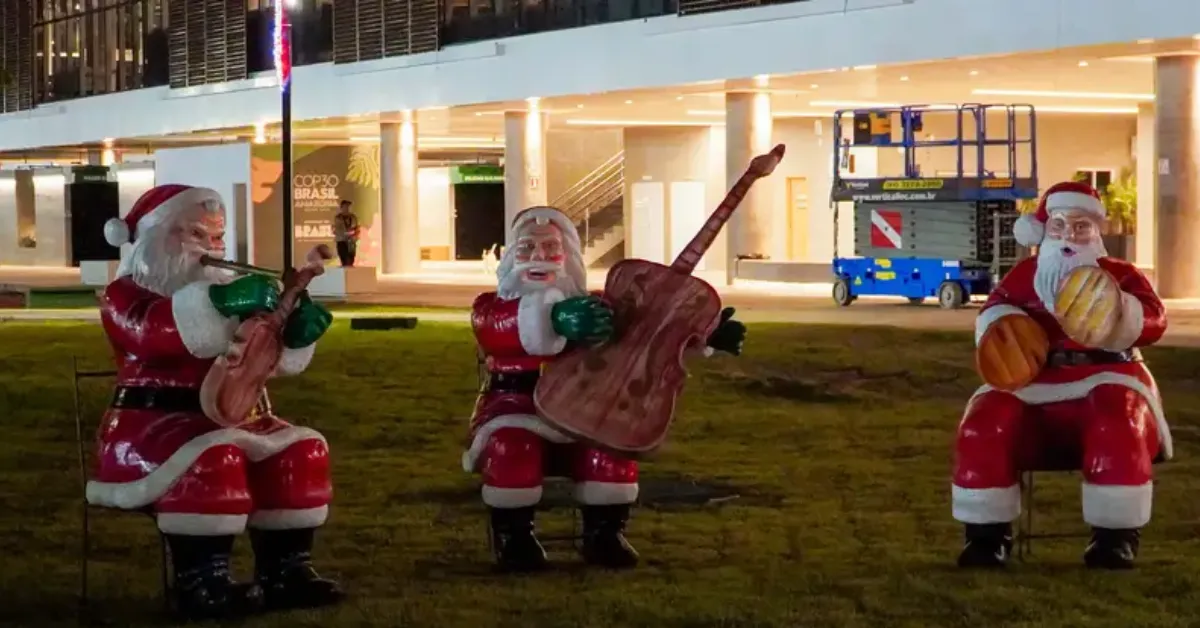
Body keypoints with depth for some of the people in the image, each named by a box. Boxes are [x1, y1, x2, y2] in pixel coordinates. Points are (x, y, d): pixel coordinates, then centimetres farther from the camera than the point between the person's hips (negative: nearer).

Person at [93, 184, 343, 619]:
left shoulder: (223, 291, 20)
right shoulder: (125, 295, -1)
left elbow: (276, 356, 15)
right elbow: (156, 330, -27)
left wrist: (298, 330, -9)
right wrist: (220, 302, -40)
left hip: (223, 418, 7)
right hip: (150, 423, -7)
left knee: (300, 451, -10)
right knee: (211, 460, -36)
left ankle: (282, 572, -8)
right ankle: (200, 583, -33)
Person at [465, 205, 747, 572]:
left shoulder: (592, 307, 7)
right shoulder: (490, 307, -5)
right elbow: (499, 328, -31)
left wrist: (702, 334, -21)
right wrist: (556, 318, -52)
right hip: (517, 415, -3)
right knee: (511, 446, -36)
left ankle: (603, 534, -7)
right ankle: (512, 536, -12)